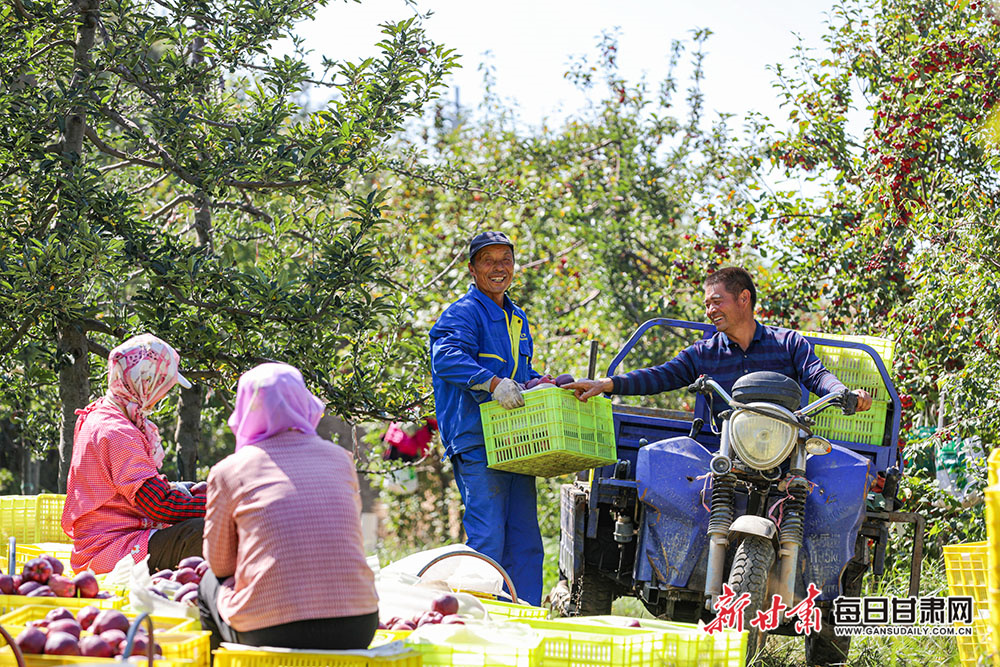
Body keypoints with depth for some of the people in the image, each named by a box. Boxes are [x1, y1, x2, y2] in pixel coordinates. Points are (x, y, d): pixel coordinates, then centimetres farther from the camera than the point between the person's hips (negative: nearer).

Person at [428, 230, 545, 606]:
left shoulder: (517, 319, 23)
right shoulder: (463, 314, -5)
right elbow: (447, 359, -22)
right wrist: (493, 383, -33)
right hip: (477, 444, -8)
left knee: (525, 540, 8)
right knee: (487, 538, -12)